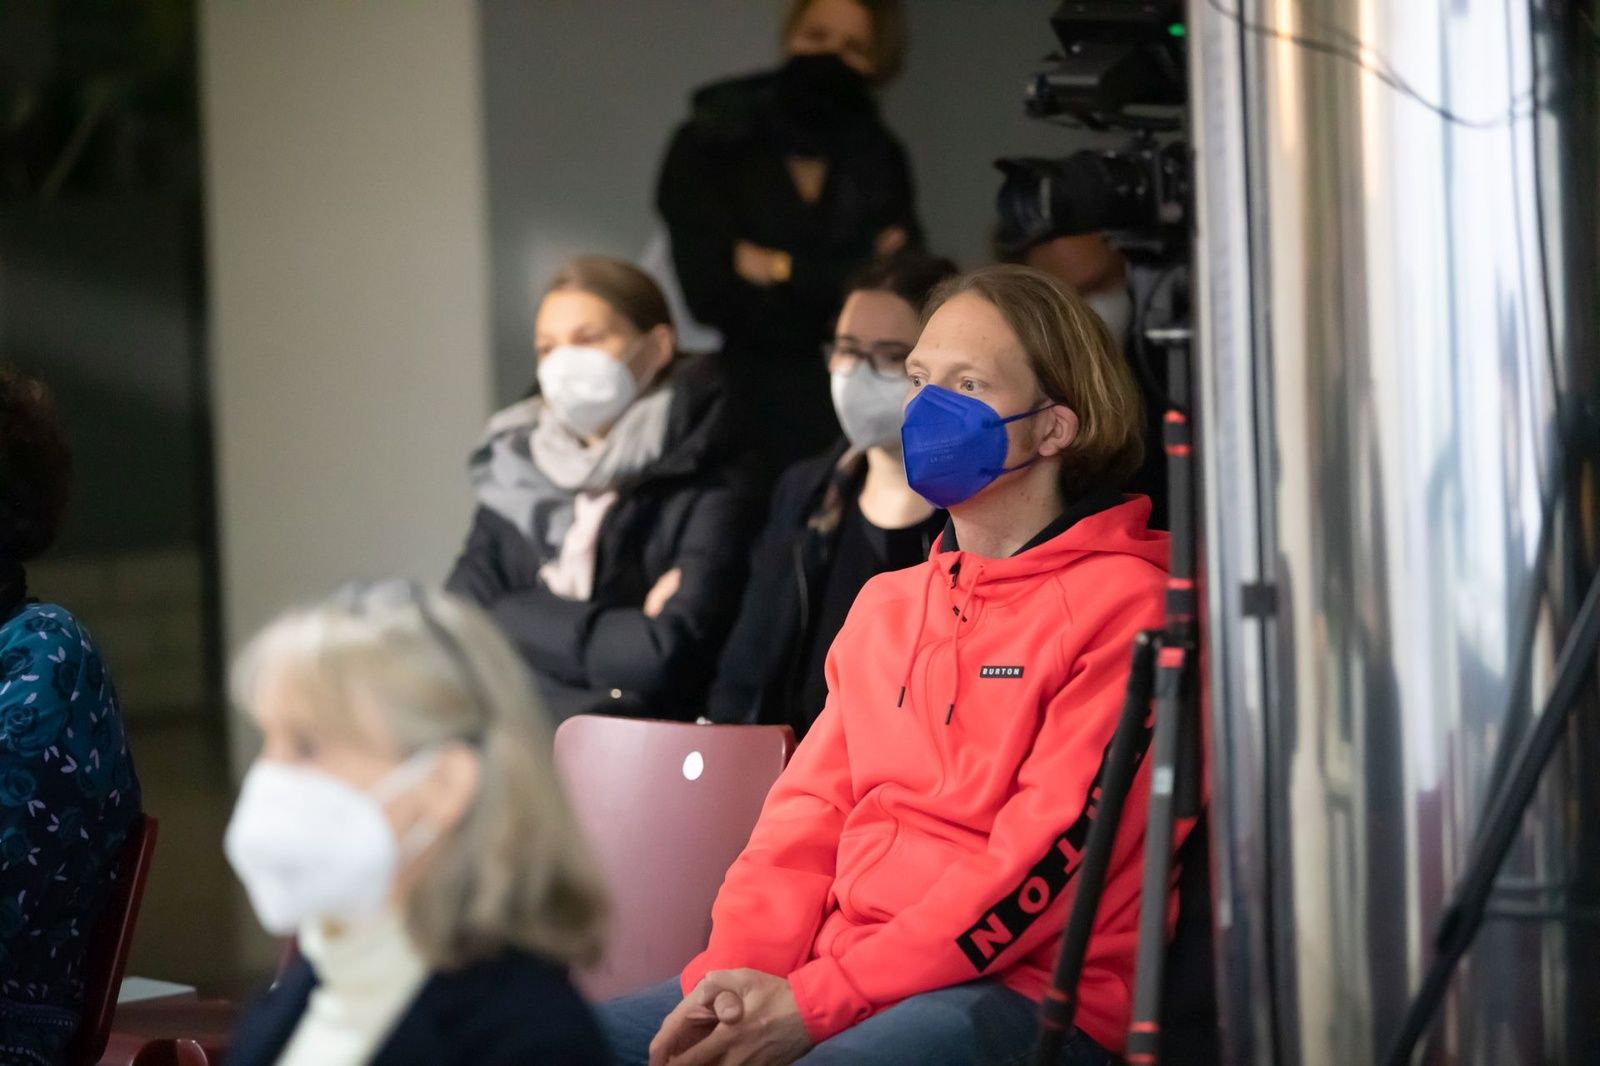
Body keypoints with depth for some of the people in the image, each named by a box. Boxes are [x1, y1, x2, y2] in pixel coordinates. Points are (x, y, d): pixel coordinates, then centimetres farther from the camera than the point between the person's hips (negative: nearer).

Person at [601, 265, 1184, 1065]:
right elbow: (808, 813, 16)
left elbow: (1045, 858, -12)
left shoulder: (1120, 603, -3)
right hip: (844, 962, 7)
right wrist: (731, 975, -5)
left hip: (1020, 992, -7)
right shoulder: (887, 605, 22)